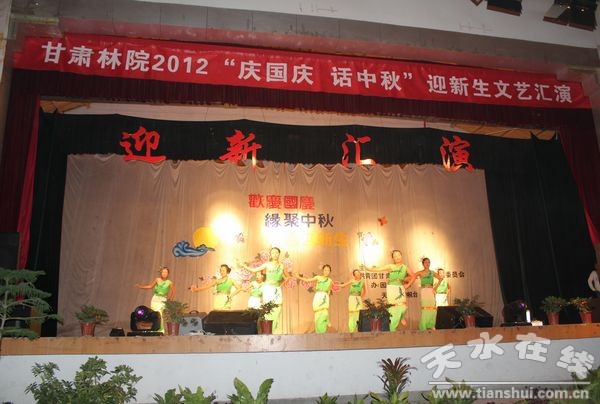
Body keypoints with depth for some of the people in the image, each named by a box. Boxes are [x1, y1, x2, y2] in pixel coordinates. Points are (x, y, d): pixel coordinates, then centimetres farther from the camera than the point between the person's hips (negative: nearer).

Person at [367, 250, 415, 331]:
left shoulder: (405, 267, 8)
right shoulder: (390, 266, 2)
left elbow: (413, 276, 18)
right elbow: (378, 269, -4)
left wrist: (408, 285, 8)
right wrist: (367, 269, -14)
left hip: (401, 289, 2)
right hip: (391, 288, -1)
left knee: (402, 307, -14)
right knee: (393, 308, -4)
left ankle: (402, 318, 22)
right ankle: (392, 329, 5)